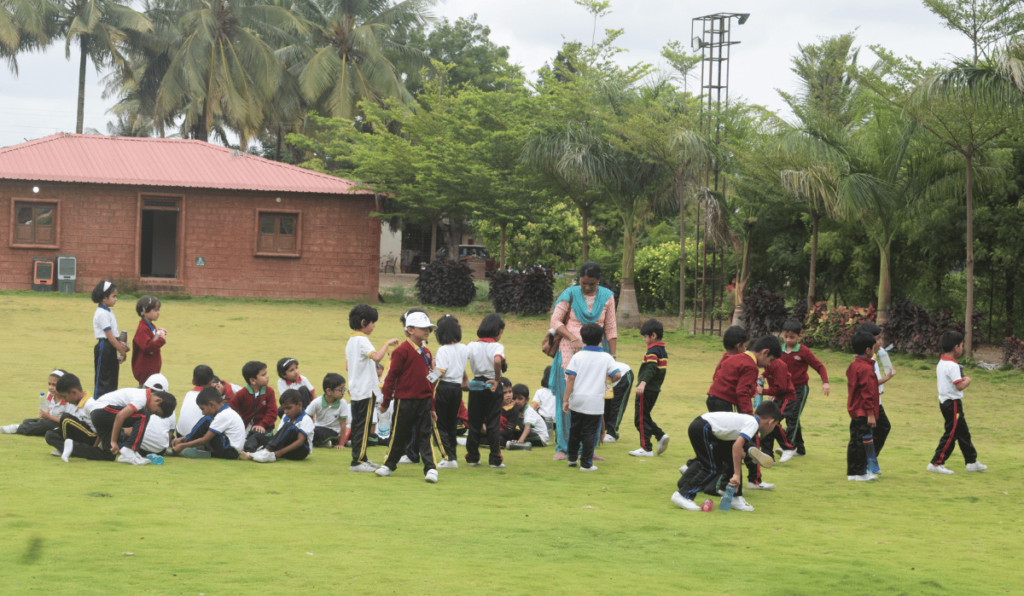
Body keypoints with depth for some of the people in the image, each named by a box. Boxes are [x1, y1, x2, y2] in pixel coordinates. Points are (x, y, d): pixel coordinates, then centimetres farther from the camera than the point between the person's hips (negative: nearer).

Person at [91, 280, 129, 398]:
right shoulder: (101, 314, -16)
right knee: (102, 380, -5)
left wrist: (121, 344, -3)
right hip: (104, 348, -10)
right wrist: (122, 351, -14)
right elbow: (110, 336, -18)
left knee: (112, 380, 13)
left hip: (111, 349, 10)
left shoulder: (108, 312, 15)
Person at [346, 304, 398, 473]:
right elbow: (376, 356, -32)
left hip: (356, 390, 10)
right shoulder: (362, 340, -16)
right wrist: (387, 344, -20)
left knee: (358, 425, 13)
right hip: (365, 391, -10)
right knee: (363, 426, -7)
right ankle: (357, 462, -7)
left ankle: (362, 458, 20)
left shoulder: (351, 341, 14)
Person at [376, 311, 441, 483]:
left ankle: (431, 468, -4)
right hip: (404, 400, -5)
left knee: (426, 434, -2)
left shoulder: (426, 353, 11)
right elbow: (391, 376, -7)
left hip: (424, 400, 5)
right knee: (399, 435, 6)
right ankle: (389, 465, 23)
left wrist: (432, 407, 16)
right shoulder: (402, 350, -9)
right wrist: (386, 402, -6)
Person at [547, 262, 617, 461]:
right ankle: (563, 448, 0)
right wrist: (573, 339, -15)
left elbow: (611, 329, 6)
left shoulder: (606, 297, 4)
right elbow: (555, 321, -1)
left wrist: (612, 357, 3)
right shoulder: (570, 295, -1)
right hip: (570, 353, -2)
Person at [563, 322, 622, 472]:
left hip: (577, 401, 2)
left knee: (574, 430, 18)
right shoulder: (606, 357, -2)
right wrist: (609, 379, 14)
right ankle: (586, 463, 3)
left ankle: (572, 458, 27)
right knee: (589, 432, 2)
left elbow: (571, 378, -5)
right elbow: (616, 375, -10)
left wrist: (566, 400, -4)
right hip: (595, 402, -2)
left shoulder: (577, 356, -1)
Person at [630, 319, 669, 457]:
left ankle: (646, 448, -2)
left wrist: (643, 383, -44)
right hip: (655, 389, 10)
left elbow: (651, 368, -31)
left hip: (647, 390, -10)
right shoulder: (663, 351, 14)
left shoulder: (653, 351, -16)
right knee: (645, 417, 19)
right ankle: (660, 436, 7)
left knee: (641, 418, -3)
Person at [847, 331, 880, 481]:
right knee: (862, 441, -5)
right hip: (863, 412, -10)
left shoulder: (853, 366, 12)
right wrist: (870, 413, -19)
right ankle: (859, 473, -2)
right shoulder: (866, 369, -17)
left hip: (854, 411, 10)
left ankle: (852, 472, 18)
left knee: (855, 440, 14)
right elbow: (868, 393, -20)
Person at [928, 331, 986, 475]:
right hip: (953, 403, -10)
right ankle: (936, 463, -2)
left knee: (963, 432, 16)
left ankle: (972, 462, 23)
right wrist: (967, 380, -7)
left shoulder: (941, 363, 9)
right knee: (951, 434, -4)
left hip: (944, 402, 10)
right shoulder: (952, 366, -21)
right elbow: (959, 386, -27)